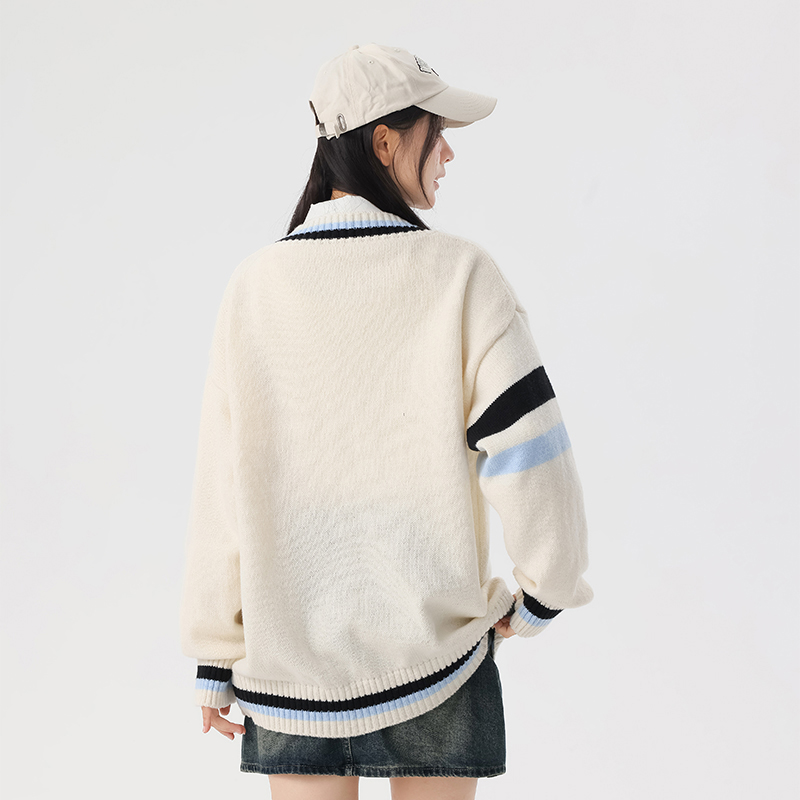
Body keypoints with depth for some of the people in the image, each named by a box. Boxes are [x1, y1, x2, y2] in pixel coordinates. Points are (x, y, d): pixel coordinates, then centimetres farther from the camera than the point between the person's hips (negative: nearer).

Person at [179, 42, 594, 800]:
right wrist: (545, 594, 4)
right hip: (434, 651, -1)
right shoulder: (461, 275, -12)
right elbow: (528, 455, -15)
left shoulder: (255, 286, -6)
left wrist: (214, 657, 5)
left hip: (291, 659, 2)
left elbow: (221, 490, -4)